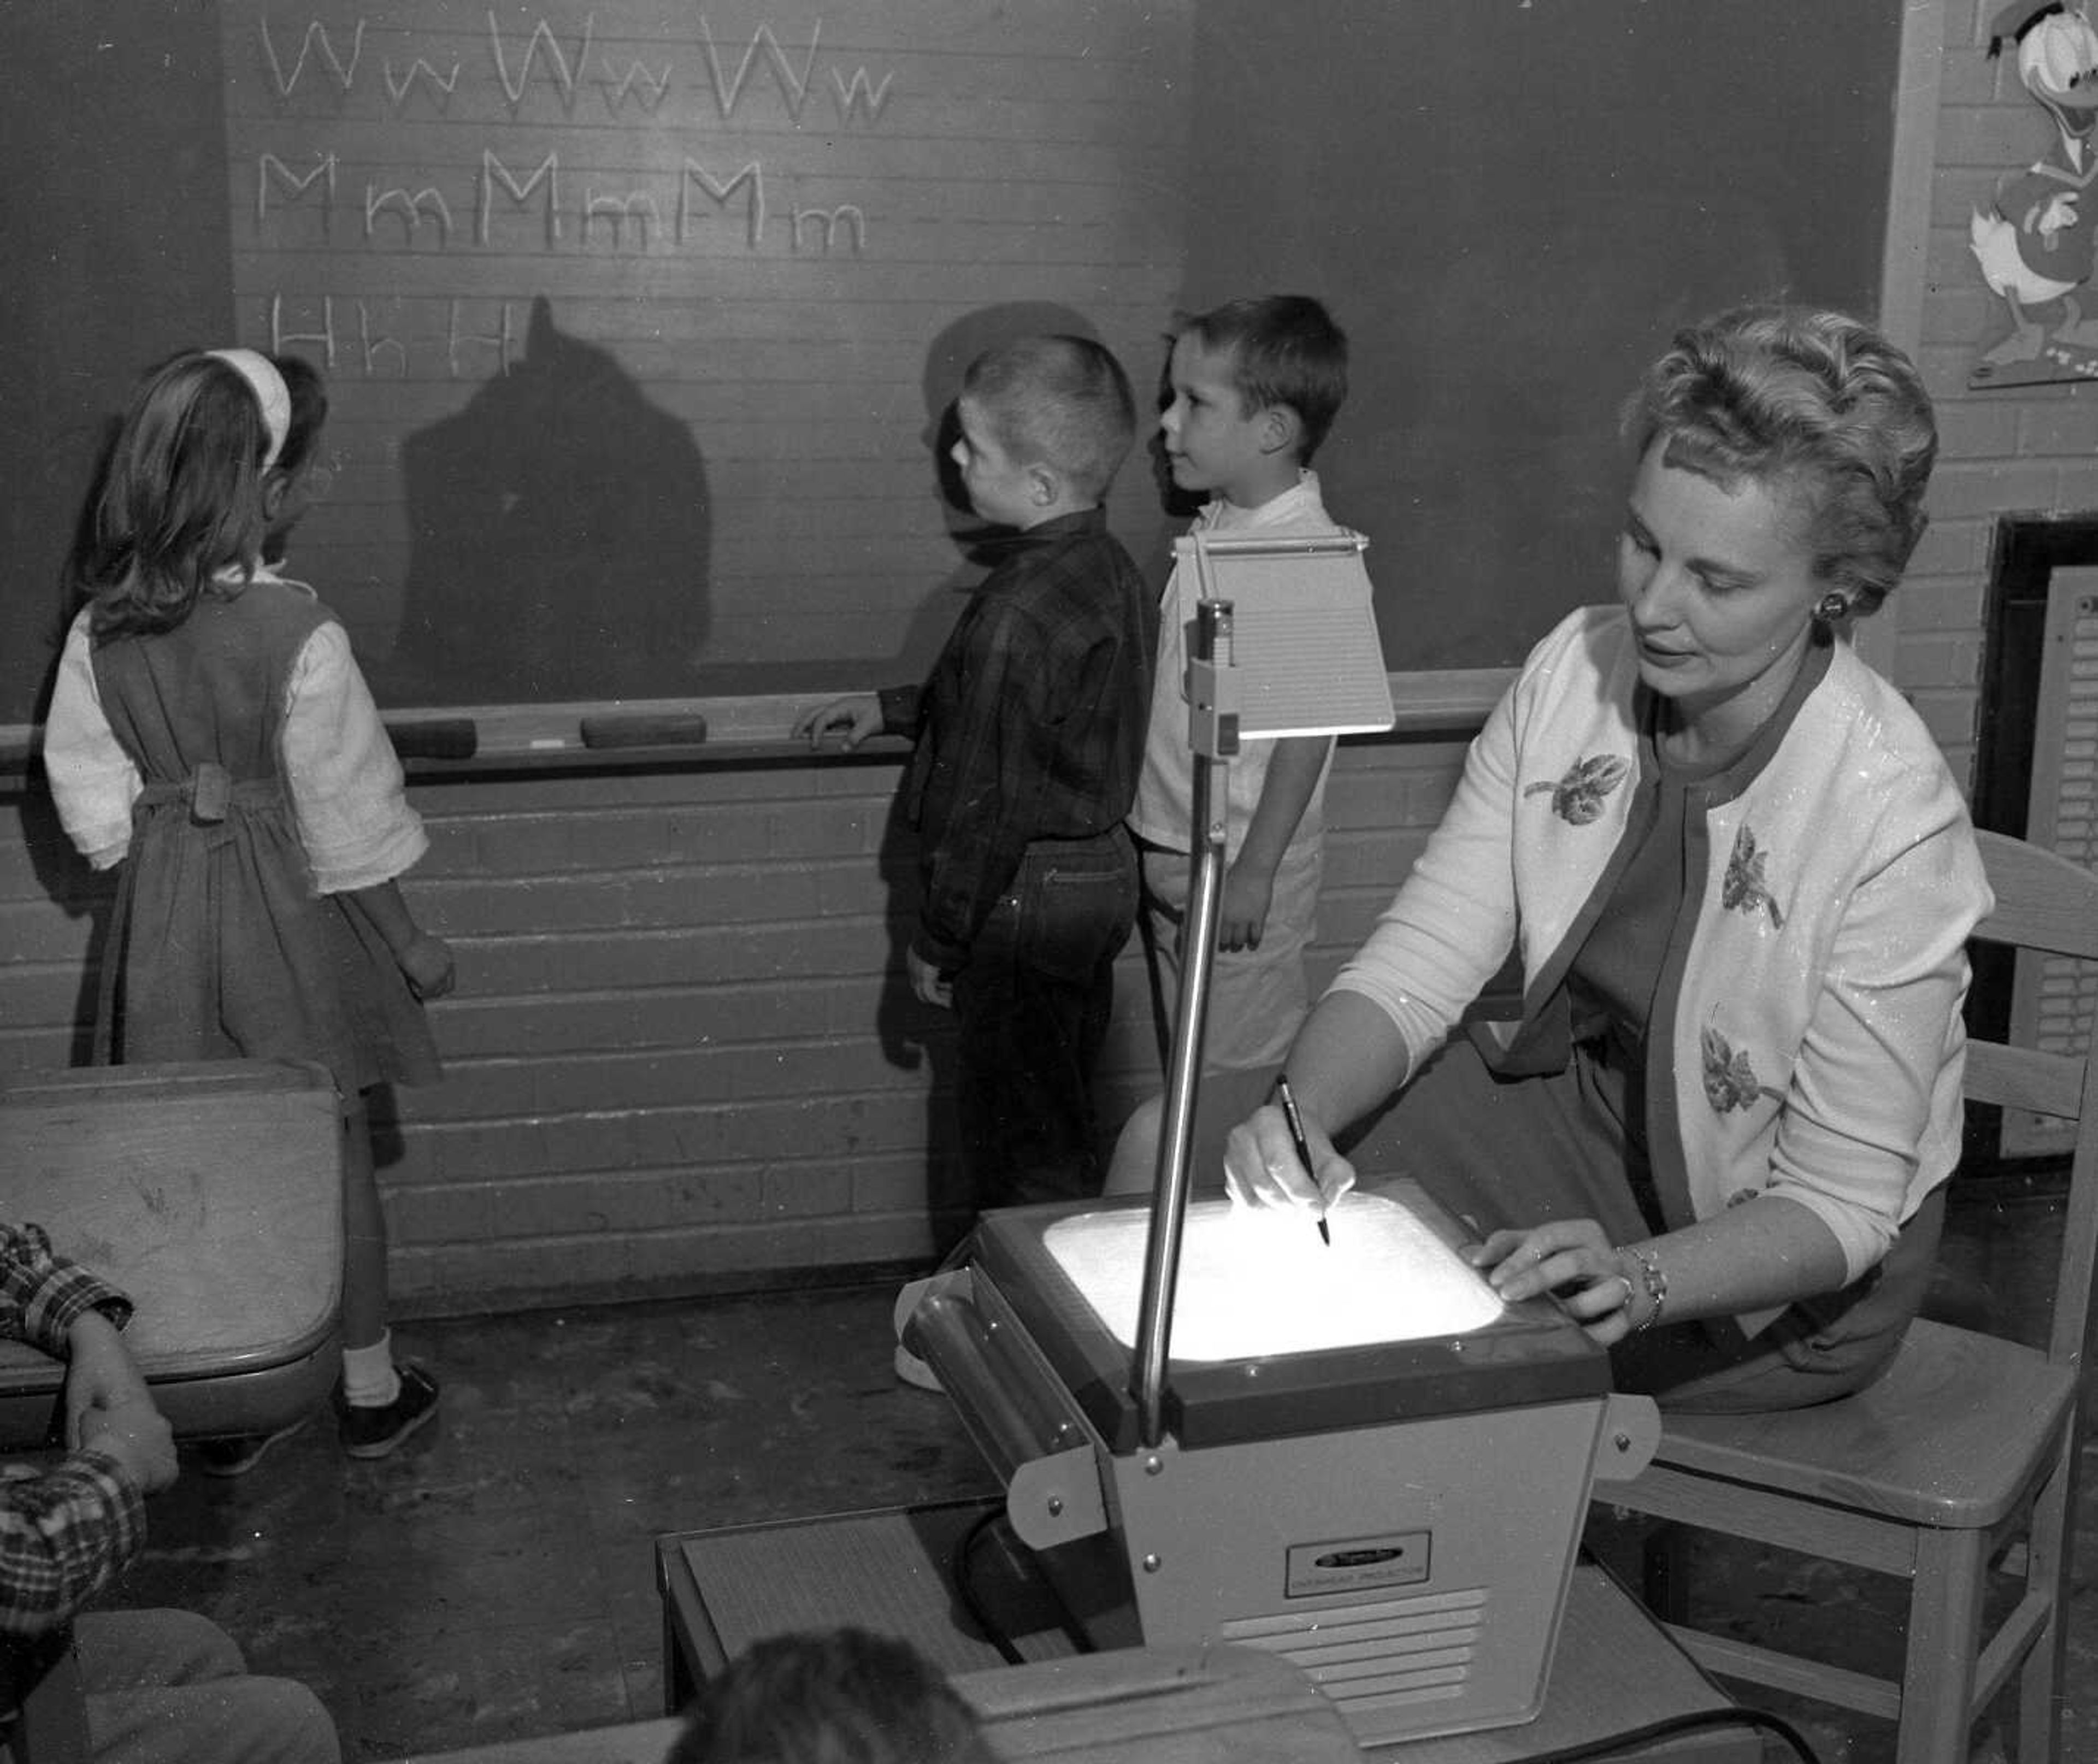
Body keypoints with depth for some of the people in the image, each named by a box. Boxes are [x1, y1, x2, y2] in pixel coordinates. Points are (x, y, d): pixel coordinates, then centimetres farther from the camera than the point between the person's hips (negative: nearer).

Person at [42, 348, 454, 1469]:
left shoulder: (102, 630, -7)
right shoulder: (299, 636, -21)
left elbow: (93, 798, -2)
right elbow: (346, 820, -14)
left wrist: (157, 864, 15)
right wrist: (411, 945, -3)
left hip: (165, 916, 4)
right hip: (284, 917, -4)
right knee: (335, 1156, 12)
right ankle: (371, 1390, 26)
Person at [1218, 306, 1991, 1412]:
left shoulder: (1893, 818, -29)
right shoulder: (1575, 670, -14)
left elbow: (1838, 1209, -22)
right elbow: (1414, 967, -13)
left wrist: (1634, 1280, -40)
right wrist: (1304, 1114, -33)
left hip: (1786, 1283, -5)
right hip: (1583, 1105, 5)